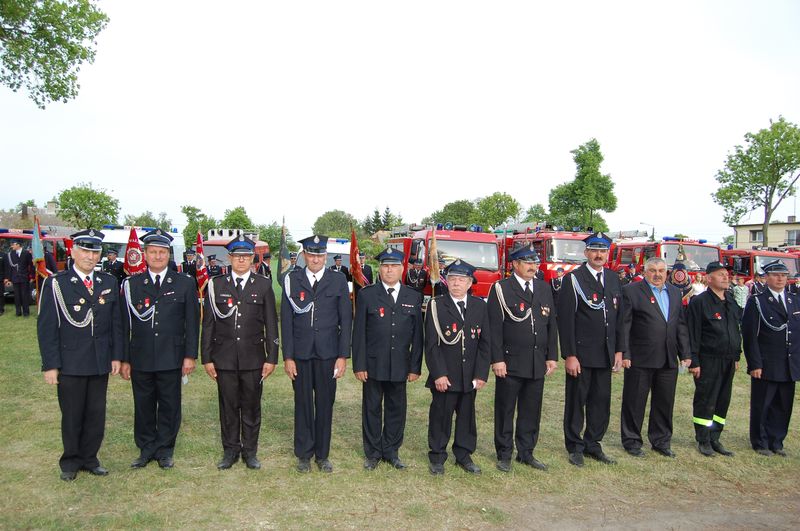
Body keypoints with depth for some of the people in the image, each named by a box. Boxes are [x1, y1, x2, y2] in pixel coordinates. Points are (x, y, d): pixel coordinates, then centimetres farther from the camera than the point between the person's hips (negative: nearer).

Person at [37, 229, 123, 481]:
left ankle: (89, 458, 28)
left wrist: (116, 356, 3)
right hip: (69, 364, -3)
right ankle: (70, 462, 28)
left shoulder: (109, 283, 5)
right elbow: (46, 327, -7)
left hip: (100, 363, 3)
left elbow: (116, 323, 7)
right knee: (72, 416, 10)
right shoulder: (56, 283, -5)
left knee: (96, 414, 11)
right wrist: (50, 365, -9)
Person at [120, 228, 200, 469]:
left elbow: (192, 322, 0)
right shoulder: (132, 284, 4)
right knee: (143, 407, 11)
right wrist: (124, 358, 2)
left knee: (169, 407, 8)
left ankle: (165, 450, 24)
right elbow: (125, 324, 4)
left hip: (171, 359, -1)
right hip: (140, 359, 1)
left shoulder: (185, 283, 1)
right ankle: (146, 450, 28)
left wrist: (190, 356, -4)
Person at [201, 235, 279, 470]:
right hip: (224, 358, 1)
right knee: (228, 406, 9)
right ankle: (230, 450, 25)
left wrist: (271, 358, -2)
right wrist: (207, 358, 1)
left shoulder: (263, 285, 2)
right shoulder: (216, 285, 4)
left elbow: (271, 325, 2)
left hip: (253, 358, 0)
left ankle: (250, 451, 23)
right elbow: (208, 324, 5)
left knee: (252, 406, 8)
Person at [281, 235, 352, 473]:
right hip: (300, 353, 0)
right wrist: (288, 356, -3)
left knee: (325, 404, 7)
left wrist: (343, 356, -4)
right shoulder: (292, 280, 2)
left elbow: (346, 321, 1)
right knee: (303, 404, 9)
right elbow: (286, 321, 2)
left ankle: (322, 454, 22)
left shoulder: (338, 281, 1)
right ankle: (304, 454, 23)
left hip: (328, 353, 0)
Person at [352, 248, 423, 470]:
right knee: (372, 409, 9)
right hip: (373, 364, -2)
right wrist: (359, 365, -7)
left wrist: (415, 367, 2)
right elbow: (359, 332, -2)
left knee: (396, 409, 11)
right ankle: (372, 453, 24)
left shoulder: (414, 297, 5)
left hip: (400, 365, 2)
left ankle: (391, 451, 27)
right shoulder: (366, 295, -1)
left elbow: (417, 335, 5)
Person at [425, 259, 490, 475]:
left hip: (470, 376, 3)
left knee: (467, 416, 12)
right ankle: (437, 457, 22)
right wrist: (438, 374, -13)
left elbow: (485, 343, 5)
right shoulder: (436, 305, -4)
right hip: (444, 376, -3)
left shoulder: (479, 306, 5)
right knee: (440, 416, 6)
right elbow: (431, 344, -7)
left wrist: (481, 374, -1)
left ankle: (464, 455, 28)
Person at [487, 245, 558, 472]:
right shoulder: (501, 289, -6)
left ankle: (526, 452, 27)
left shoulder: (544, 288, 10)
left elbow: (551, 324, 12)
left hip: (538, 363, 5)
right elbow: (494, 327, -9)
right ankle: (504, 455, 20)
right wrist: (497, 359, -14)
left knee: (531, 411, 13)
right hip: (510, 362, -5)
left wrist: (552, 356, 7)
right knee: (505, 410, 6)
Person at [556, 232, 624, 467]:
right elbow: (566, 320, -12)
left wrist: (618, 350, 9)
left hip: (606, 354, 5)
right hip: (581, 354, -5)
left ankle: (593, 444, 26)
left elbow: (618, 317, 14)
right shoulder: (573, 279, -8)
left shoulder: (614, 280, 10)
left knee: (601, 401, 12)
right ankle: (575, 447, 19)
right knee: (576, 401, 6)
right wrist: (569, 355, -15)